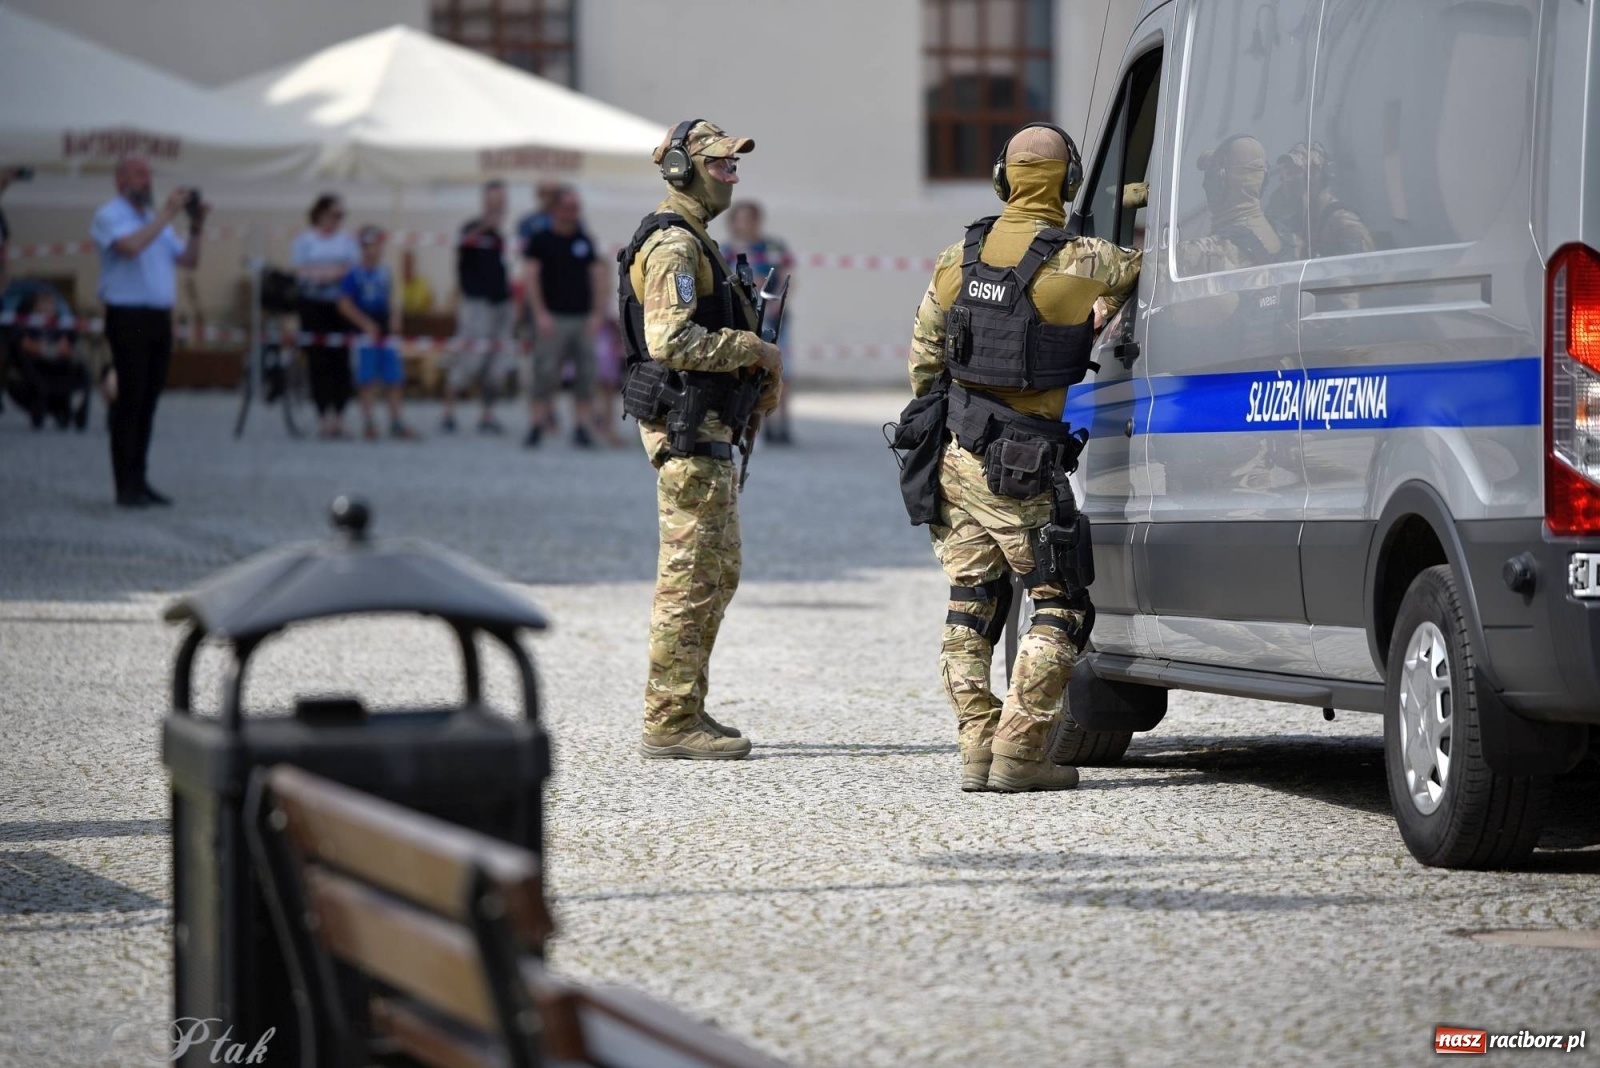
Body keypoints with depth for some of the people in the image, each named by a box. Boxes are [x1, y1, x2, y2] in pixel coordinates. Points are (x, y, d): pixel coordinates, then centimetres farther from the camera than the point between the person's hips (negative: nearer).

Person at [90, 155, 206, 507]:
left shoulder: (156, 219, 21)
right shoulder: (110, 216, -3)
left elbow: (188, 260, 17)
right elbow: (131, 246, -23)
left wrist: (196, 228, 2)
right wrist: (166, 214, -19)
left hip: (160, 318, 7)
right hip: (128, 316, -7)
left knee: (148, 401, 8)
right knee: (130, 401, -7)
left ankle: (139, 480, 12)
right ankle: (126, 487, -6)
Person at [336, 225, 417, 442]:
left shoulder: (385, 273, 10)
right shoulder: (354, 275, -7)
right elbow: (345, 304, -11)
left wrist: (394, 317, 1)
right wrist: (366, 323, -16)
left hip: (387, 333, 5)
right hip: (366, 334, -5)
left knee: (395, 379, 6)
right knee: (368, 380, -3)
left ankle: (396, 422, 14)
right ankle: (368, 424, 3)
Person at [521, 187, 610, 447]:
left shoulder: (585, 241, 13)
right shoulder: (541, 240, 2)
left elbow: (597, 276, 15)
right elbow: (531, 277, -3)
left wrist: (596, 313, 6)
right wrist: (540, 313, -12)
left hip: (583, 318, 4)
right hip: (553, 317, -4)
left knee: (585, 376, 1)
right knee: (545, 373, -8)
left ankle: (582, 427, 4)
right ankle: (536, 424, -6)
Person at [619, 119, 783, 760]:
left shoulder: (692, 242, 19)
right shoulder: (673, 244, -14)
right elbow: (671, 339, -26)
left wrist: (757, 371, 11)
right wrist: (753, 349, -16)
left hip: (704, 428, 11)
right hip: (685, 426, -11)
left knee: (718, 571, 15)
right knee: (691, 577, -9)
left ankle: (685, 712, 20)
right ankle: (670, 725, -7)